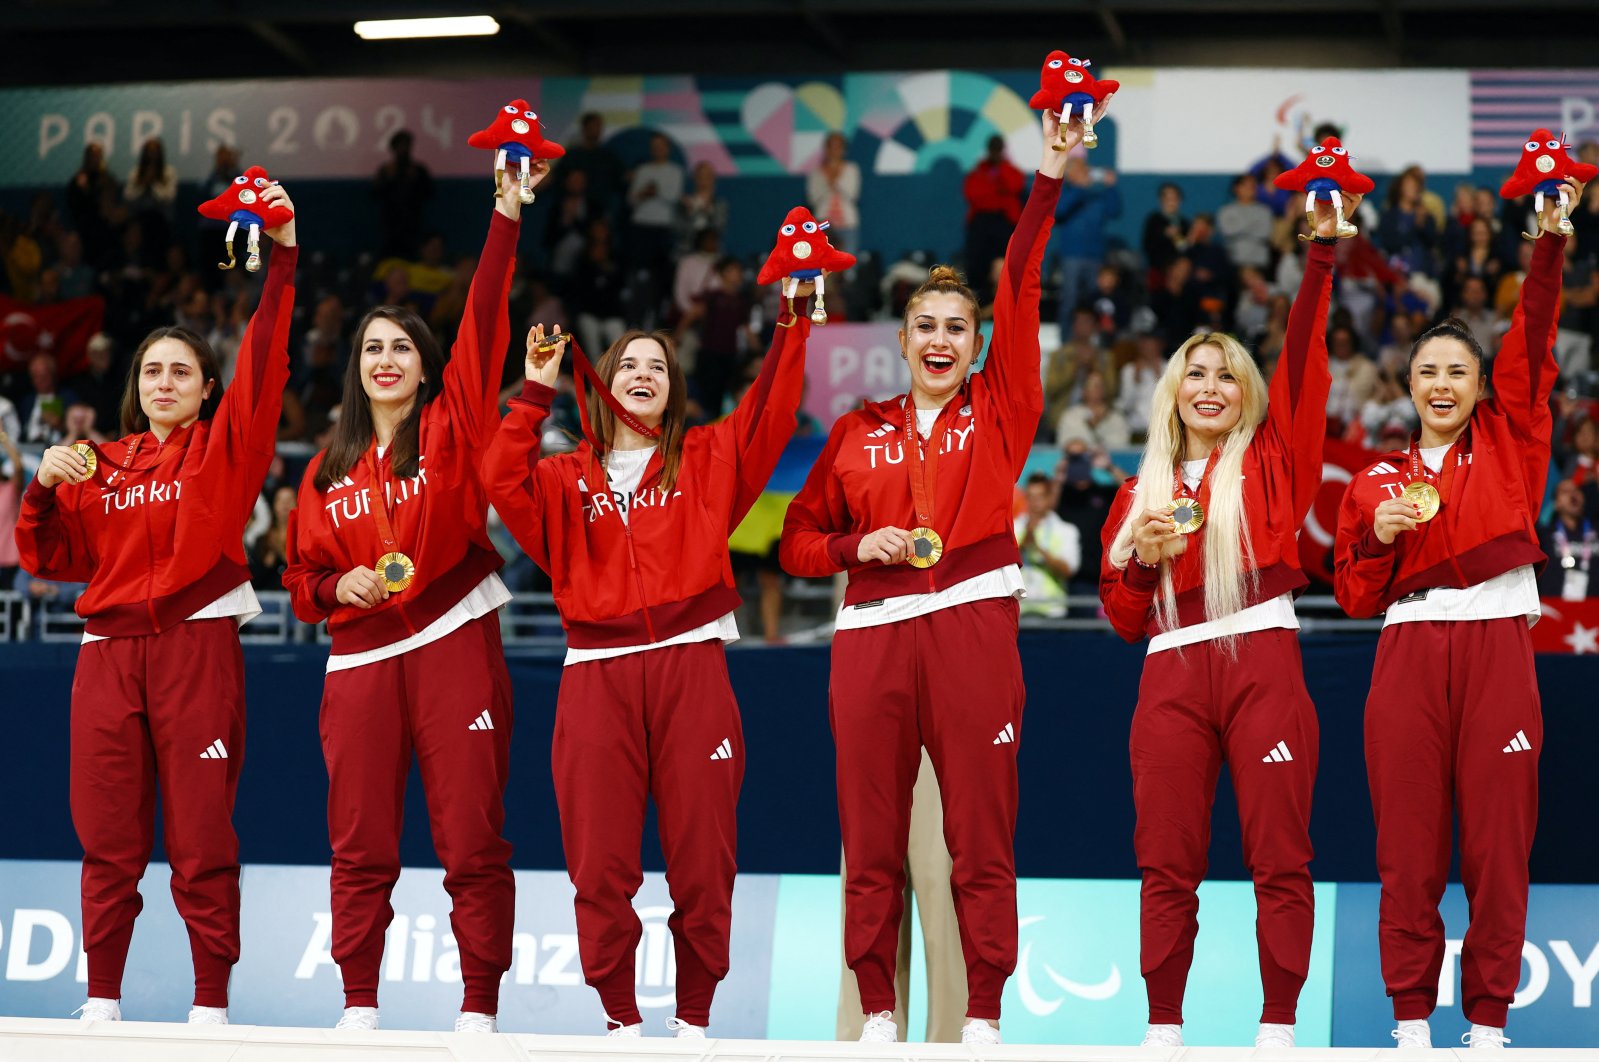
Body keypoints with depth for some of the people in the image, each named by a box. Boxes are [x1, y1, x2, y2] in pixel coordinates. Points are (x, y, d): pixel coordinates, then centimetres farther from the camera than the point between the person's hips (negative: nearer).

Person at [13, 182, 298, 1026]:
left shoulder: (222, 447, 8)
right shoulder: (101, 467, 17)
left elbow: (265, 363, -5)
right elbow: (51, 559, 15)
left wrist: (283, 257, -13)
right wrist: (44, 488, -2)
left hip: (196, 645, -3)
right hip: (109, 653, 3)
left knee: (200, 835, -5)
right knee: (109, 837, 3)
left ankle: (212, 1003, 0)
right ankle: (101, 1002, 9)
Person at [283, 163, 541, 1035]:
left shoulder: (449, 431, 5)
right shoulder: (330, 469, 13)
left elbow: (482, 327, -6)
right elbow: (302, 575, 18)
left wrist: (506, 220, -13)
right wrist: (338, 586, -4)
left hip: (452, 644, -3)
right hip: (361, 658, 3)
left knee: (471, 840, -5)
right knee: (360, 845, 3)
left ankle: (479, 1010, -1)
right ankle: (358, 1007, 10)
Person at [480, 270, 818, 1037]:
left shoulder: (706, 461, 14)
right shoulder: (568, 478, 14)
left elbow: (770, 414, 1)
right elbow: (502, 483, -4)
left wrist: (794, 319, -6)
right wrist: (537, 392, -7)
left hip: (689, 665, 0)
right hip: (597, 676, 1)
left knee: (701, 853, -2)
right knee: (601, 860, -1)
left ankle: (694, 1017, 8)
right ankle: (620, 1017, 8)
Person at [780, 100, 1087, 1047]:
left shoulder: (996, 413, 9)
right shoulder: (858, 432, 14)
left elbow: (1020, 292, 1)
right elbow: (799, 541, 17)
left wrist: (1049, 182, -6)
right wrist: (859, 546, -3)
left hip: (972, 624, -2)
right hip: (873, 636, 2)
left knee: (982, 838, -3)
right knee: (872, 841, 3)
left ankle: (983, 1020, 1)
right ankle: (878, 1016, 9)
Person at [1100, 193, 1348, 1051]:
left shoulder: (1270, 461, 11)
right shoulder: (1141, 492, 18)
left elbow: (1303, 357, -1)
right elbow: (1122, 617, 17)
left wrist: (1322, 252, -8)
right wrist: (1142, 558, -3)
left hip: (1261, 660, -2)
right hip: (1172, 674, 2)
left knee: (1279, 857, -5)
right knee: (1167, 865, 0)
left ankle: (1277, 1030, -2)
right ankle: (1162, 1034, 4)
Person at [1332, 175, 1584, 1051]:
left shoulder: (1508, 443, 11)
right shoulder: (1378, 480, 14)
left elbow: (1531, 345, 0)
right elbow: (1353, 596, 12)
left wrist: (1550, 247, -9)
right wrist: (1379, 537, -6)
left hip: (1496, 648, -1)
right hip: (1408, 656, 1)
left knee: (1498, 839, -2)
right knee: (1408, 844, 0)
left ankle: (1489, 1021, 4)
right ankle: (1412, 1020, 6)